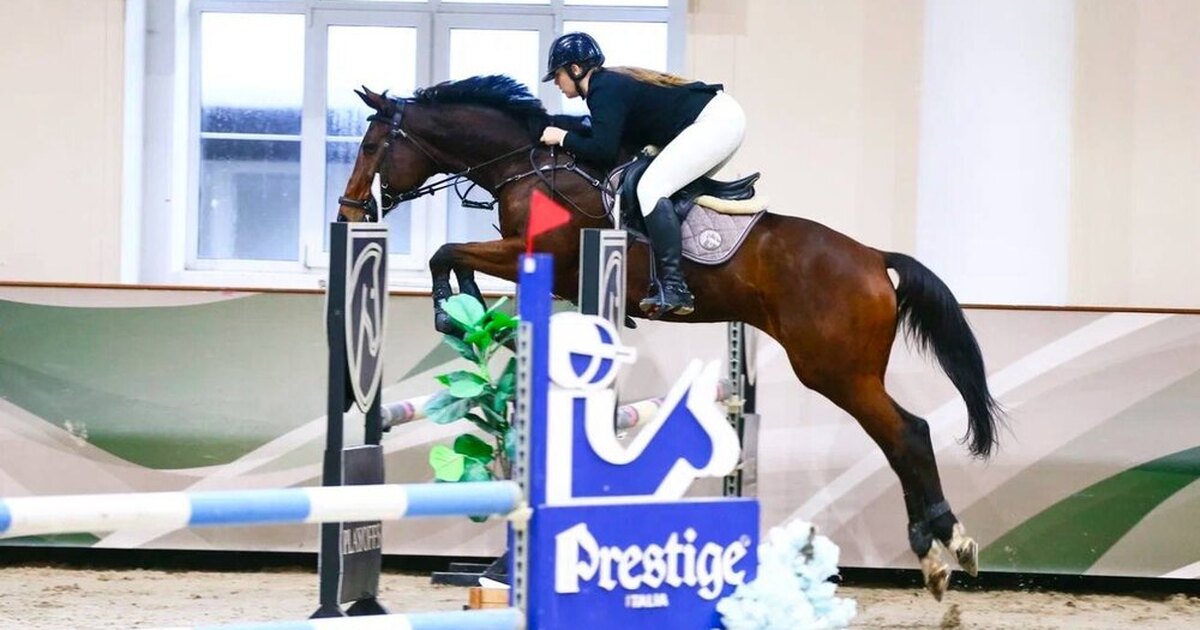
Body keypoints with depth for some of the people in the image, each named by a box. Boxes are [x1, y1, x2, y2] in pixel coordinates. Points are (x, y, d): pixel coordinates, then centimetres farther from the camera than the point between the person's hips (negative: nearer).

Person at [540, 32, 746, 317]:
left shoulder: (604, 91, -11)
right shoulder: (613, 82, 18)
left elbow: (602, 152, -20)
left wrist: (563, 138, -5)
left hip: (714, 122, -11)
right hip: (724, 115, 11)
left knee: (651, 188, -19)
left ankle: (674, 288, -26)